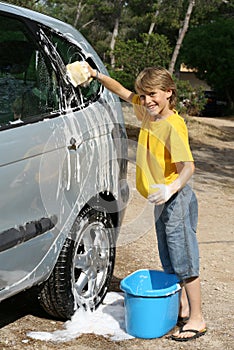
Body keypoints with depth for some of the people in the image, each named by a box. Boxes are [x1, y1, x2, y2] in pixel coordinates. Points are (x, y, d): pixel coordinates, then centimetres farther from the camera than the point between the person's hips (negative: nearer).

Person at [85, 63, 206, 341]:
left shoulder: (173, 125, -21)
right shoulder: (147, 112, 4)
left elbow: (188, 166, -28)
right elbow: (122, 92, 18)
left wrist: (171, 188, -45)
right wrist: (97, 75, 7)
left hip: (176, 199, -9)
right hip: (161, 200, 9)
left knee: (185, 261, -3)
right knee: (171, 263, 17)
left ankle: (196, 320, 7)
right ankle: (182, 310, 31)